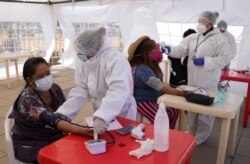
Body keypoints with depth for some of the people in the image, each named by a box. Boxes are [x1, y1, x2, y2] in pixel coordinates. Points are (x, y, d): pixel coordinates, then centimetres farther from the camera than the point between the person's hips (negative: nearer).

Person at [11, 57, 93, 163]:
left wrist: (65, 130, -10)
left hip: (56, 138, 5)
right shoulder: (27, 99, -22)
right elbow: (51, 120, -37)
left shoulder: (55, 88, -4)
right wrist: (80, 130, -49)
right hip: (33, 145, -5)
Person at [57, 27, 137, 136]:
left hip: (121, 116, -5)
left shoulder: (116, 60, -28)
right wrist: (62, 114, -14)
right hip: (101, 115, 6)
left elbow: (119, 91, -42)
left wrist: (102, 117, -54)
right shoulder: (84, 61, -6)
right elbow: (80, 90, -5)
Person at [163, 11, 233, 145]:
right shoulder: (192, 37, 7)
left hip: (208, 83, -6)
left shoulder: (218, 38, -9)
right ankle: (192, 133, 36)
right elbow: (181, 50, 0)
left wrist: (205, 61, -19)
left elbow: (226, 57, -14)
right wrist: (169, 49, -19)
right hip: (192, 81, 6)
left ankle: (200, 137, 26)